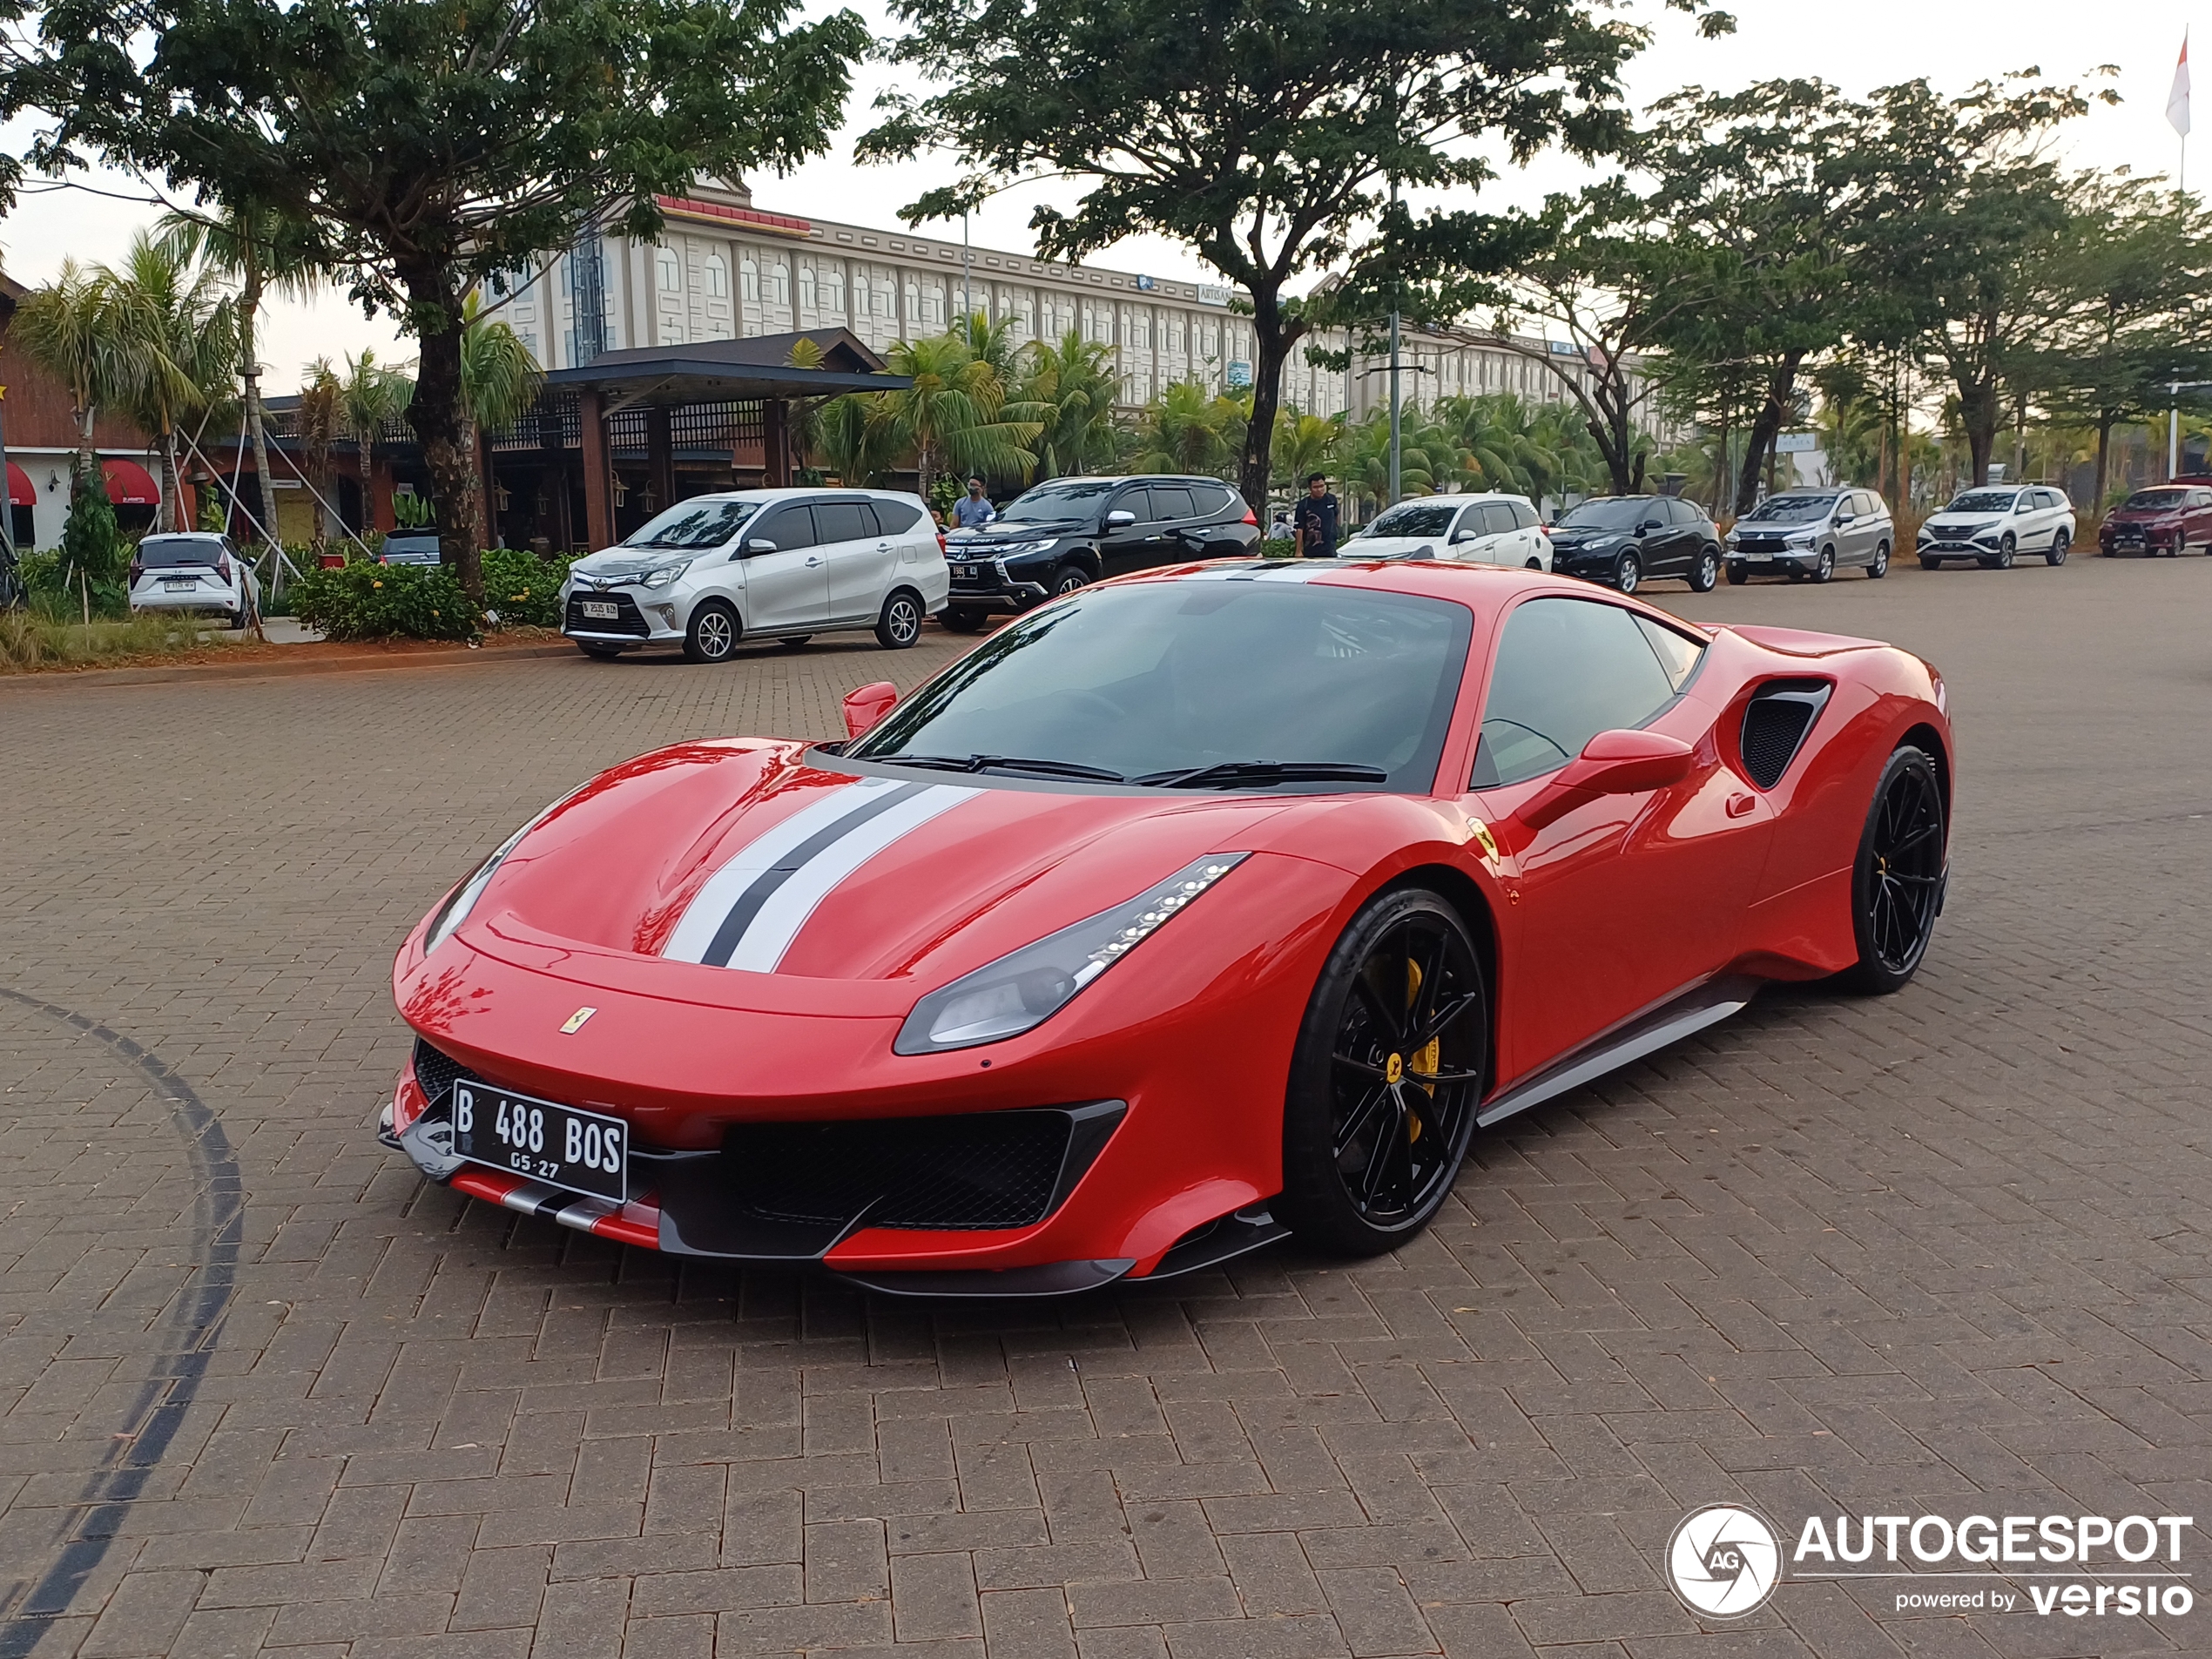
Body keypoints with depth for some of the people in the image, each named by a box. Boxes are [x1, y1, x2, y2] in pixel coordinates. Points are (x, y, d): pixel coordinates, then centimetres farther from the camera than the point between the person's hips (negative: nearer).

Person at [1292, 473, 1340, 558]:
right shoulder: (1303, 505, -8)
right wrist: (1299, 551, -12)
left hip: (1329, 550, 1)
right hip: (1310, 550, -1)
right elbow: (1300, 529, -9)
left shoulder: (1332, 500, 1)